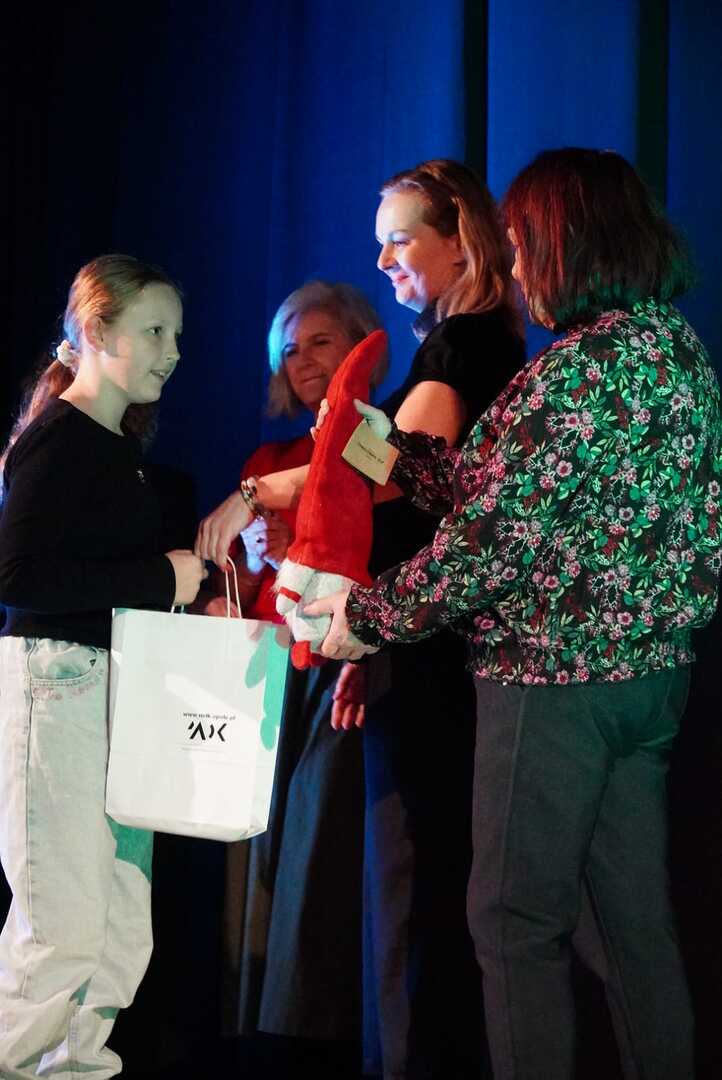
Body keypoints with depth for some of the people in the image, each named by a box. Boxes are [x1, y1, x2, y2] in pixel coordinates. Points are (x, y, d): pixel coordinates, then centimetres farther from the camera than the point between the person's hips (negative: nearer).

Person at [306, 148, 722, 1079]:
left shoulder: (584, 364, -17)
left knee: (518, 921, 0)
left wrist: (370, 614, -6)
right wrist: (391, 447, 15)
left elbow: (498, 532, -18)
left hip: (558, 678, -9)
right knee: (635, 916, 13)